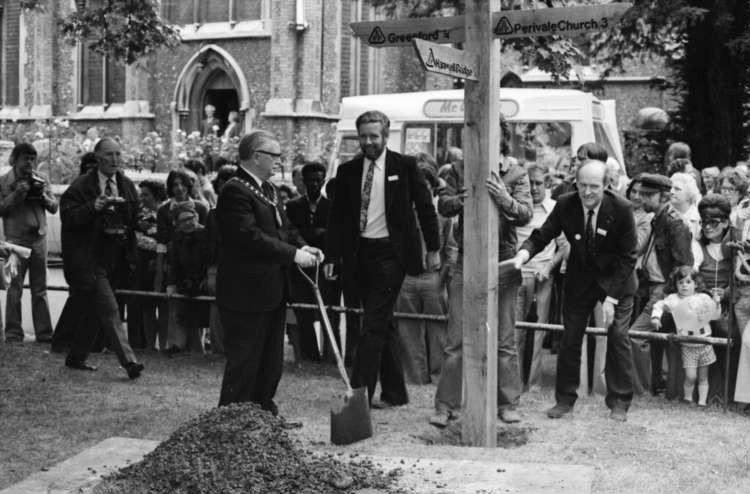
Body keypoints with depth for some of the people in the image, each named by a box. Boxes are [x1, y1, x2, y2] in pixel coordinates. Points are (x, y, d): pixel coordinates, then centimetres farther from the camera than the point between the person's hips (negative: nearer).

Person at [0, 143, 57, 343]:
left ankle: (44, 333, 8)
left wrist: (43, 195, -8)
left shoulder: (41, 179, 10)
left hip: (39, 238, 3)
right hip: (16, 239, -3)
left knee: (40, 289, 5)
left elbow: (54, 208, 10)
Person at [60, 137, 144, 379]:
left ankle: (76, 357, 29)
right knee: (109, 310, -13)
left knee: (96, 310, 14)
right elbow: (67, 217, -16)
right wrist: (94, 207, -30)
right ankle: (128, 361, -16)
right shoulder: (81, 187, -7)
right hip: (88, 260, -6)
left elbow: (136, 218, 16)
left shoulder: (127, 186, 11)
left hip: (114, 259, 7)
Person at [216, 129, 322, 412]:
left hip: (272, 292, 10)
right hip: (246, 294, -10)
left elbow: (283, 227, 19)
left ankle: (263, 409, 29)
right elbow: (250, 235, -25)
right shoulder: (235, 191, -17)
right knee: (244, 360, -3)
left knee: (271, 360, 17)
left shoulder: (267, 189, 15)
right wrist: (293, 254, -23)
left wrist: (303, 246, -1)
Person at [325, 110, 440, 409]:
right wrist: (332, 255, 3)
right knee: (381, 325, 11)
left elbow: (425, 207, 2)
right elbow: (337, 216, 9)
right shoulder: (348, 171, 8)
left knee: (373, 326, -10)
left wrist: (433, 248, 0)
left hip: (391, 252, -5)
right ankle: (394, 393, 20)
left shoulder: (404, 166, -2)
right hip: (360, 254, 5)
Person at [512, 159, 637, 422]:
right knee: (570, 336, 2)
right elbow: (542, 235, -9)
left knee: (618, 336, -5)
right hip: (579, 278, 2)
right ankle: (564, 398, 14)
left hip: (616, 279, -2)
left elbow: (627, 257, -16)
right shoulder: (565, 205, -16)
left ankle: (619, 402, 7)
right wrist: (525, 252, -33)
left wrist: (611, 297, -20)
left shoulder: (621, 209, -22)